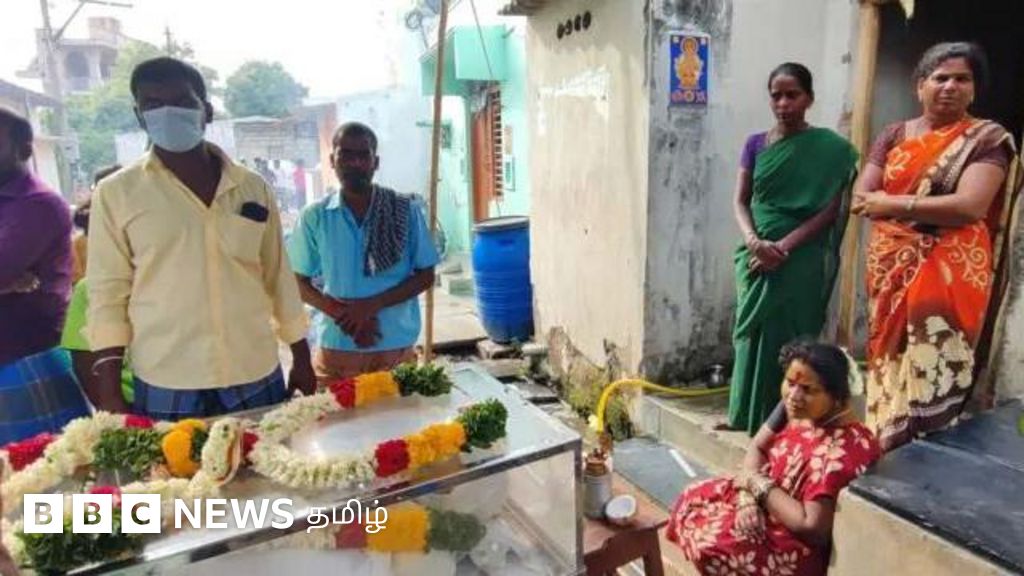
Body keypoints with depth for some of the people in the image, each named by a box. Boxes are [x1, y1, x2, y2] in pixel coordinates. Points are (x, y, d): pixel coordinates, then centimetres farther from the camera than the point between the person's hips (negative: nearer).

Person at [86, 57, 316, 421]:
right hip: (166, 388, -1)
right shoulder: (116, 194, 0)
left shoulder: (253, 188, 5)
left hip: (258, 379, 2)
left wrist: (302, 360, 9)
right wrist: (110, 393, -3)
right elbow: (107, 292, 1)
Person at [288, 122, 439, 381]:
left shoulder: (407, 210, -3)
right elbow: (300, 283, 4)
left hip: (395, 347, 0)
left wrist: (371, 305, -14)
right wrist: (343, 314, -13)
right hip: (336, 347, 1)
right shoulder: (314, 217, 0)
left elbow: (425, 276, -1)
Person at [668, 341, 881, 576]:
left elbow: (812, 526, -32)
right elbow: (757, 448, 1)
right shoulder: (795, 409, -9)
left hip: (798, 544, -8)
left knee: (709, 546, -20)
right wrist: (749, 492, -17)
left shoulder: (841, 449, -33)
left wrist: (759, 485, -21)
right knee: (692, 498, 7)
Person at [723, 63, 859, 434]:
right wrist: (754, 241, -13)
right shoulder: (755, 144, 8)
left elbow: (830, 209, -8)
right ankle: (748, 413, 23)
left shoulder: (829, 147, -2)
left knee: (786, 337, 0)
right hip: (757, 257, 4)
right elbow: (740, 201, 4)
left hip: (800, 261, -4)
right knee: (753, 333, 9)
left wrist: (785, 245, -18)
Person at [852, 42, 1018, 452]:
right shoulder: (894, 136, 11)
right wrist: (932, 207, -9)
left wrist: (892, 203, -11)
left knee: (933, 374, -4)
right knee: (888, 365, 8)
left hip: (949, 275, -3)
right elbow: (860, 199, 0)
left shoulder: (987, 139, 0)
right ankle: (882, 452, 19)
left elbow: (970, 206, -14)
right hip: (891, 271, 3)